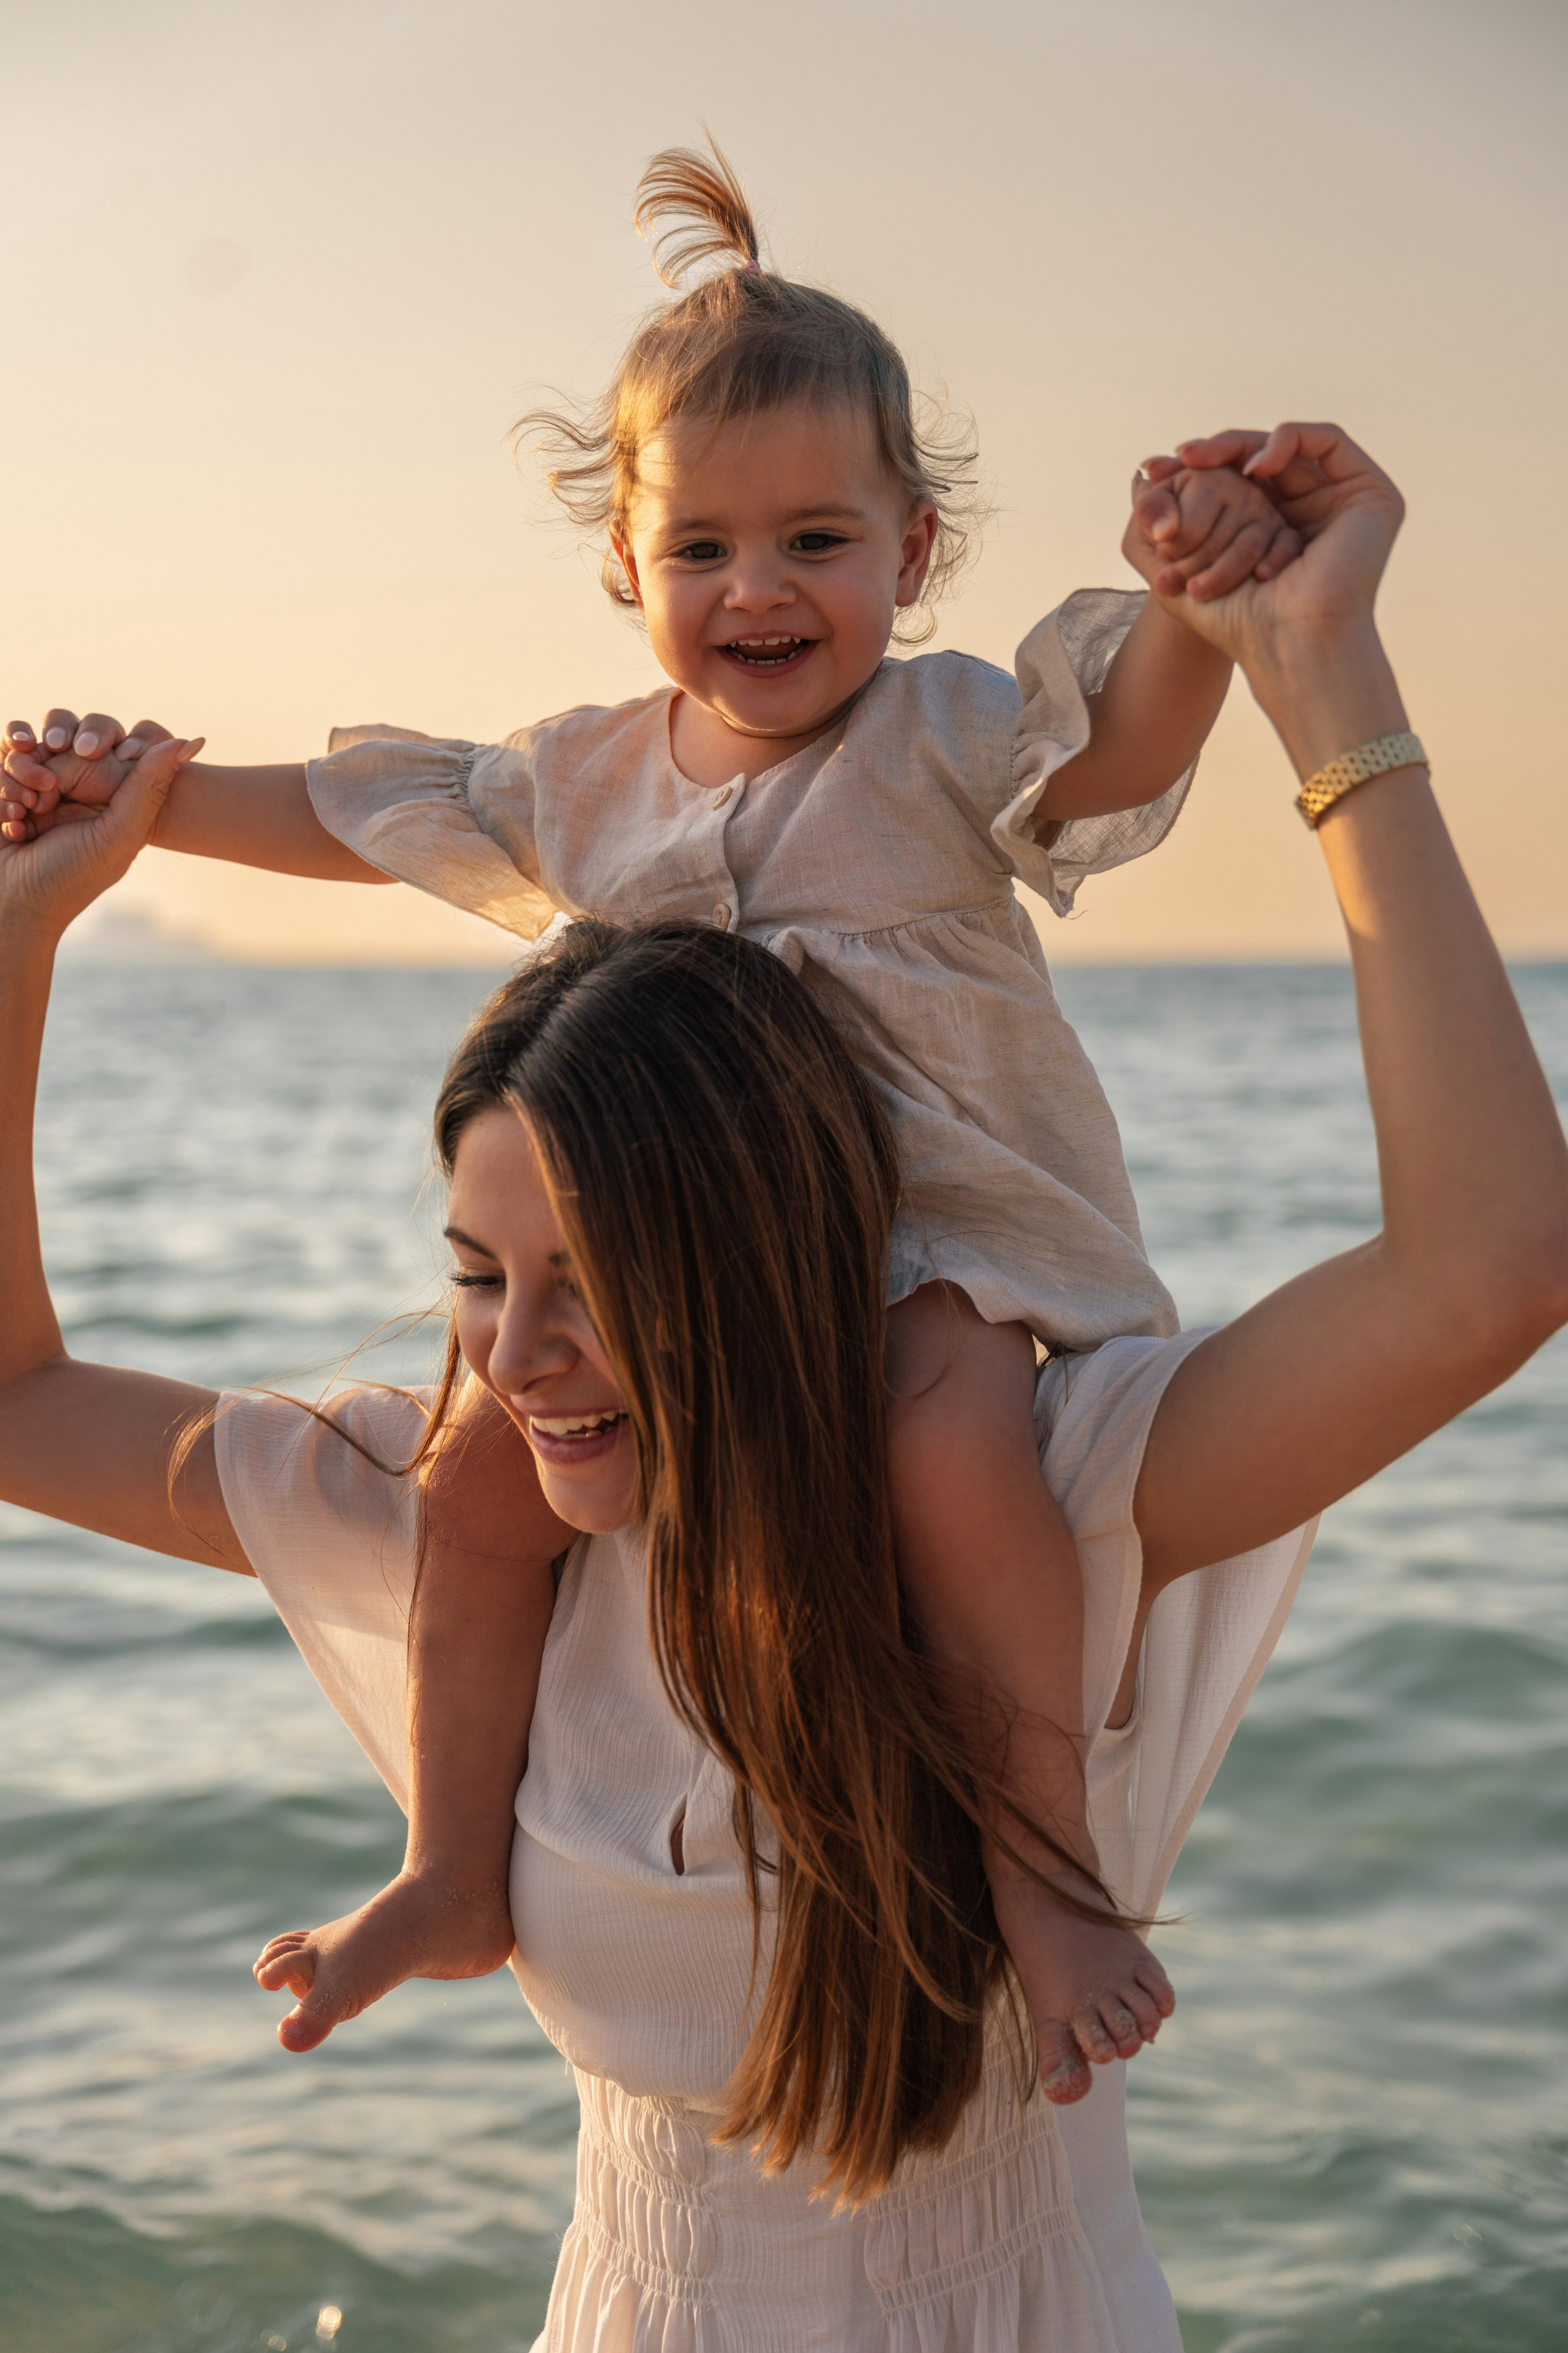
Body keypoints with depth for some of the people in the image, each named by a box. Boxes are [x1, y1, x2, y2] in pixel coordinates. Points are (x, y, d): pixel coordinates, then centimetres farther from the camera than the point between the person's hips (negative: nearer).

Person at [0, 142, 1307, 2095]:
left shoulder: (942, 737, -5)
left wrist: (1192, 599, -44)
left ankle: (1044, 1869, -14)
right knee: (486, 1468, -11)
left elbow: (1122, 749, -24)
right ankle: (460, 1876, 6)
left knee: (956, 1461, -33)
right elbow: (362, 816, 20)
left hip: (939, 1227, -4)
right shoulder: (587, 781, 8)